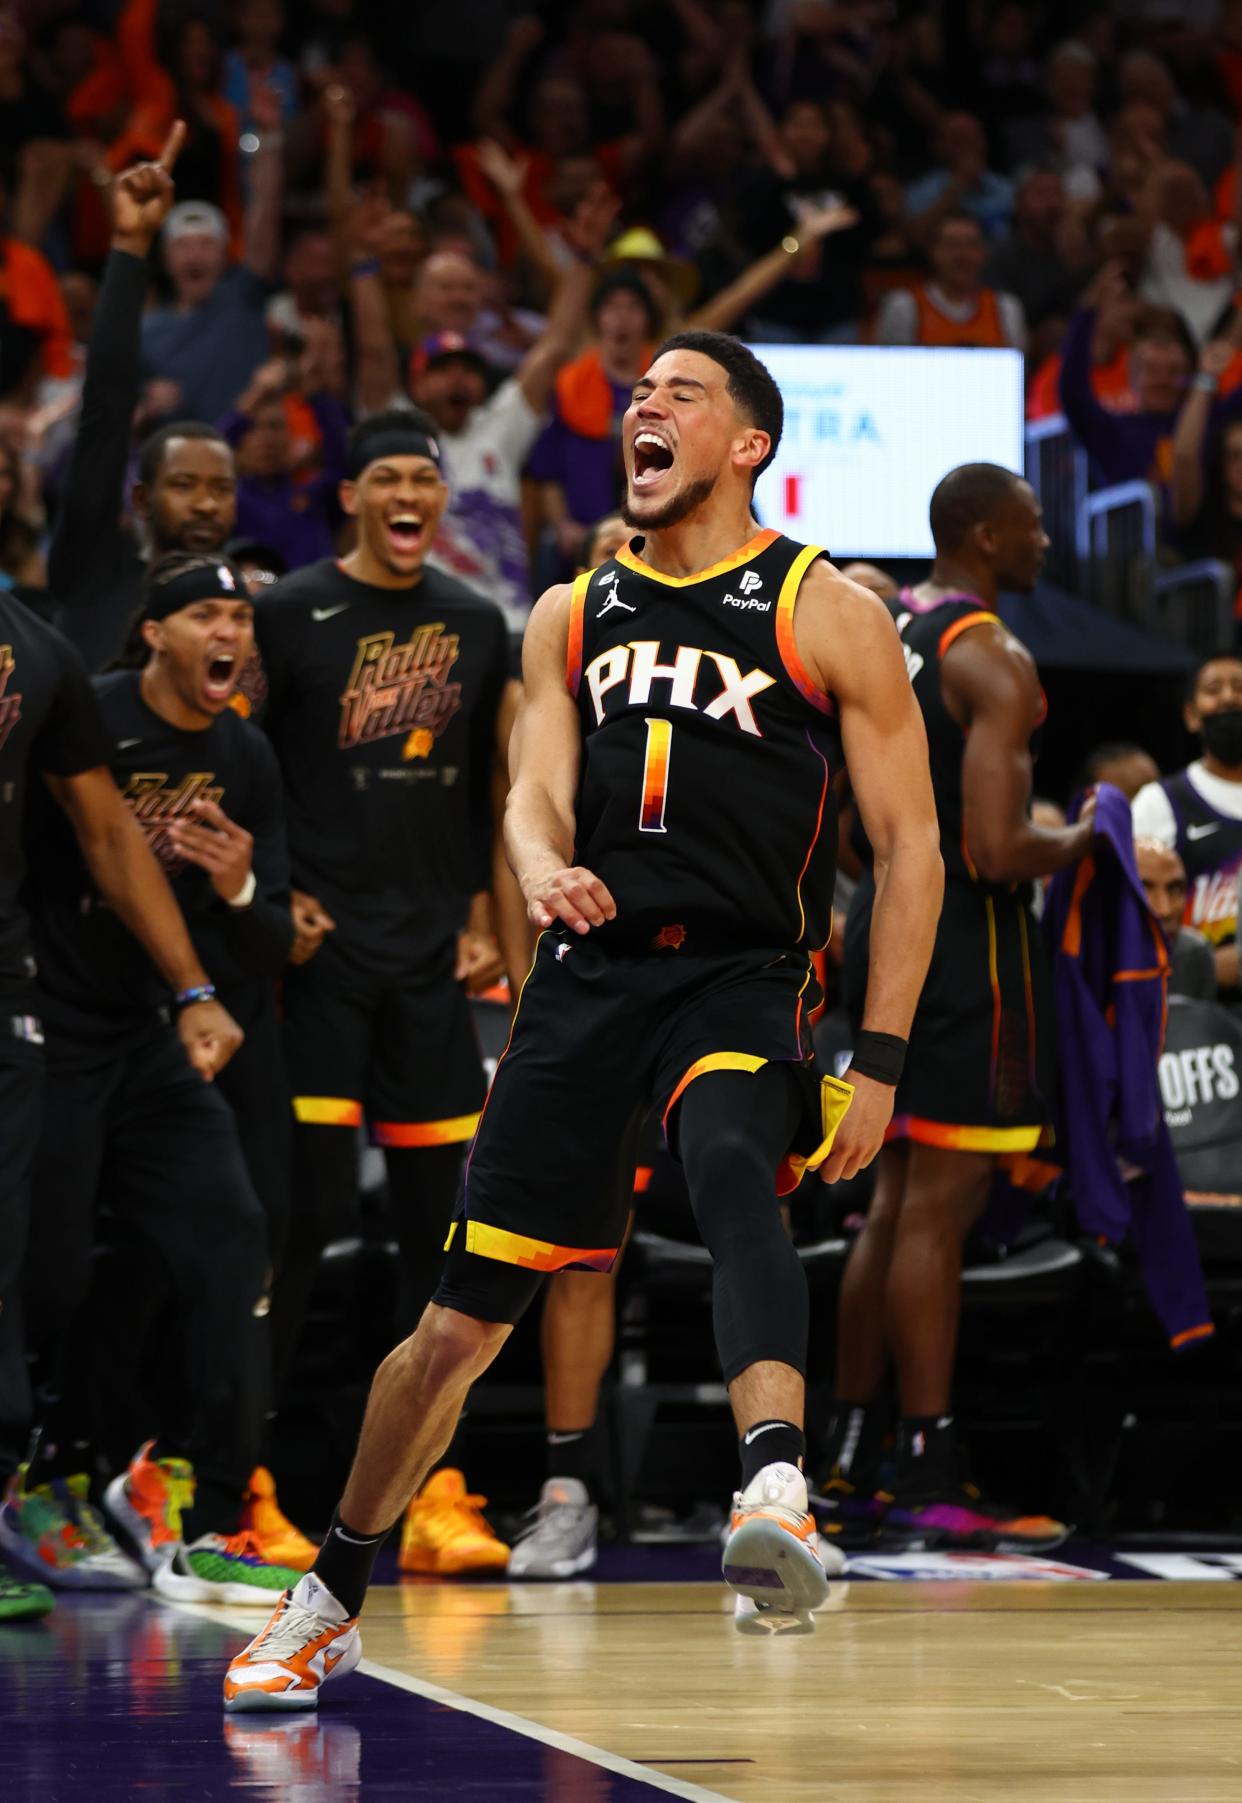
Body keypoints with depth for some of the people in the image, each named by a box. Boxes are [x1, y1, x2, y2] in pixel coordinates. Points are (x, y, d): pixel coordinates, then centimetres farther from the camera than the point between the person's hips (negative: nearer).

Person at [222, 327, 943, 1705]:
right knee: (460, 1324, 7)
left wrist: (880, 1058, -6)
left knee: (731, 1168, -39)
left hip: (743, 981, -4)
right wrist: (540, 868, -20)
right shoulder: (573, 614, 15)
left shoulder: (825, 612, 2)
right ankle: (329, 1602, 24)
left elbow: (909, 842, 2)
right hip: (588, 973, 4)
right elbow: (535, 797, 6)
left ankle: (776, 1495, -55)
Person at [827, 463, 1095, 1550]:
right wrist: (1075, 845, -6)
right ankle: (932, 1484, -7)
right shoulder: (996, 662, -16)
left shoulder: (888, 637, 12)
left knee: (897, 1202, 14)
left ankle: (850, 1465, 18)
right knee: (940, 1211, -8)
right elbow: (998, 849, -23)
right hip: (962, 939, -9)